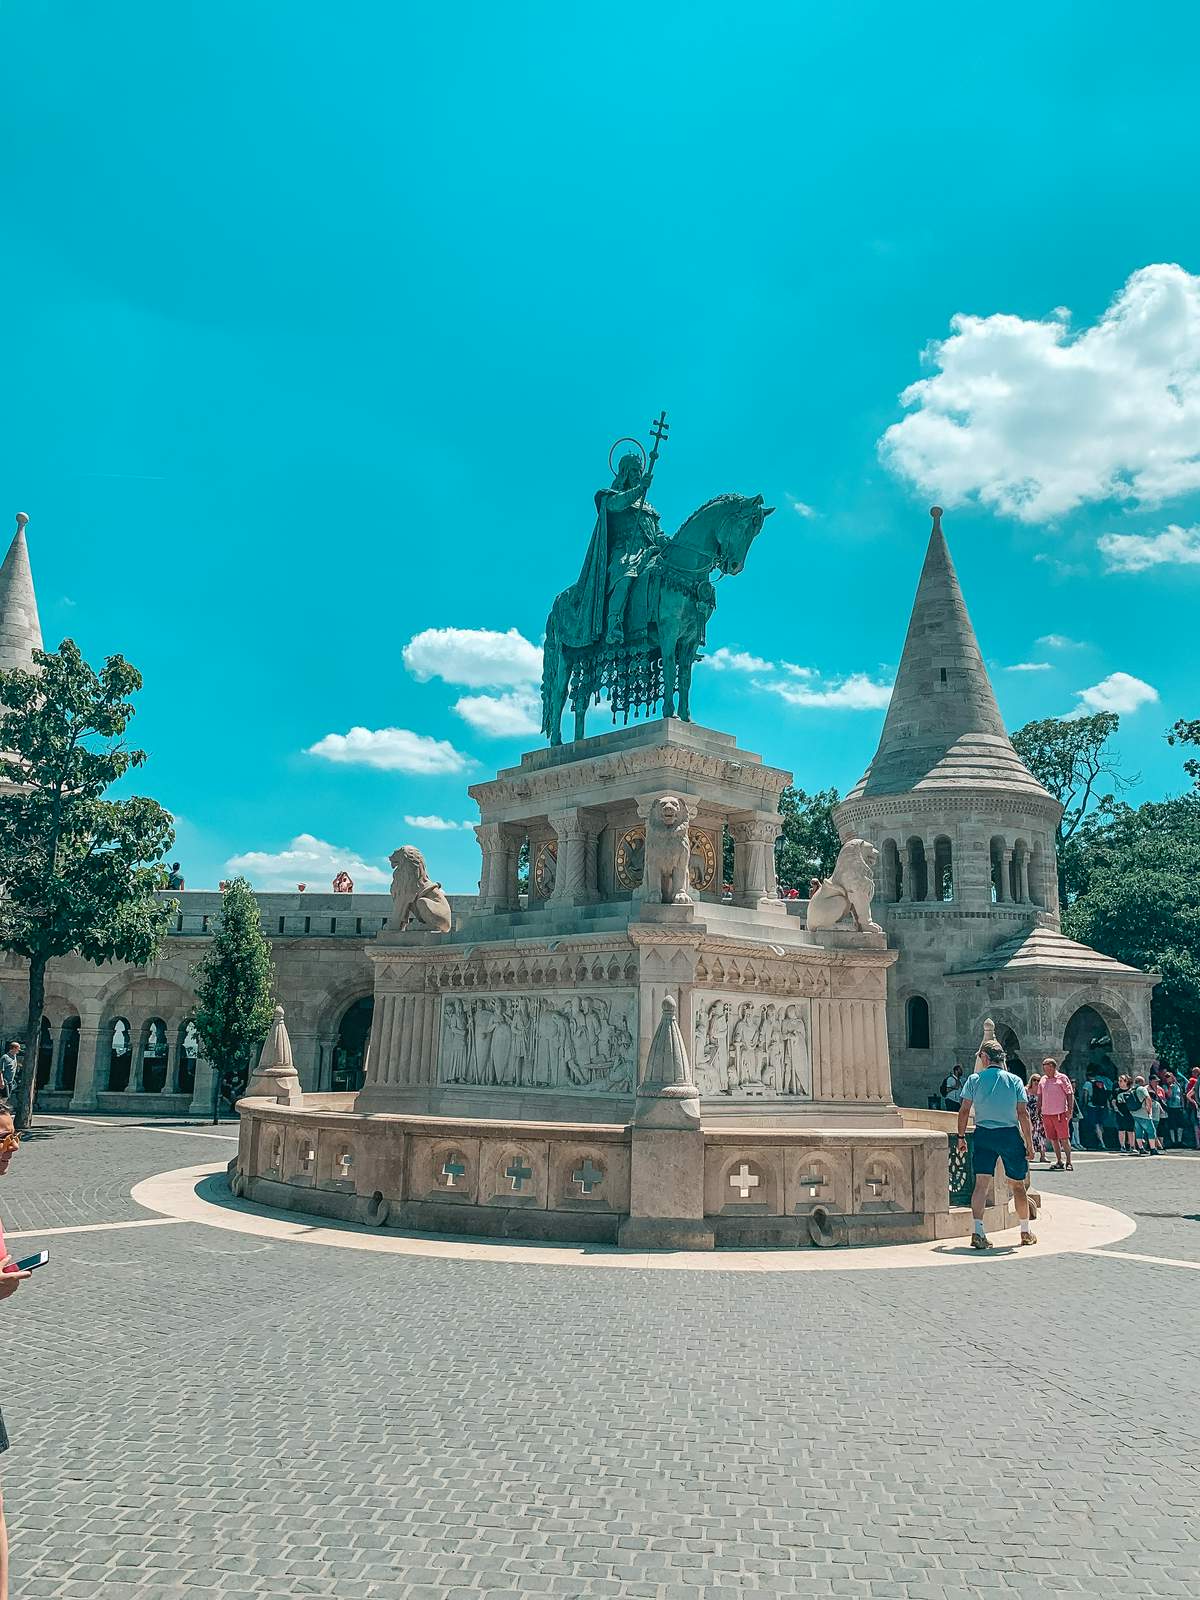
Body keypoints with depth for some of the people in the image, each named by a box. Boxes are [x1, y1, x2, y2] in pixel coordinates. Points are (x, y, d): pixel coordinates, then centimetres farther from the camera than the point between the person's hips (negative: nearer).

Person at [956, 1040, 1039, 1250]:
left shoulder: (974, 1080, -2)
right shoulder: (1014, 1080, -2)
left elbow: (964, 1110, -5)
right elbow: (1023, 1113, -7)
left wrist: (961, 1136, 6)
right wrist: (1029, 1144, -4)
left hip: (983, 1135, 0)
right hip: (1010, 1135, 0)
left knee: (981, 1184, -3)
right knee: (1018, 1184, 15)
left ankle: (977, 1231, -16)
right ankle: (1026, 1232, 27)